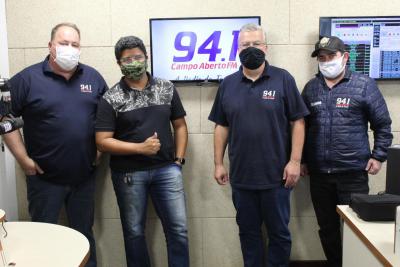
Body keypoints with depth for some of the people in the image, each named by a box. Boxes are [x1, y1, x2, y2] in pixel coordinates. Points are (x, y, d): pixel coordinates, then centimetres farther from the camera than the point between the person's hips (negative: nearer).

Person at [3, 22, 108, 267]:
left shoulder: (93, 77, 3)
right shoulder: (27, 78, -8)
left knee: (84, 234, 18)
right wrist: (23, 159, -10)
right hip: (44, 176, -2)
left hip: (85, 176, 3)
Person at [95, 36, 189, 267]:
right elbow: (103, 142, -8)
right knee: (134, 232, 12)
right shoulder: (111, 98, -4)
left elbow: (180, 126, 10)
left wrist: (179, 159, 0)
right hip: (129, 173, -1)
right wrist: (140, 147, -16)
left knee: (178, 228, 4)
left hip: (166, 169, 2)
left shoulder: (167, 88, 4)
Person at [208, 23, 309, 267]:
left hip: (276, 175, -3)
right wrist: (218, 163, 6)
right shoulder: (228, 84, 6)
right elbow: (222, 127, 9)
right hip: (241, 176, 3)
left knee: (279, 231, 10)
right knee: (248, 231, 15)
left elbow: (297, 122, -4)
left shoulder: (283, 79, -3)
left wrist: (295, 161, -10)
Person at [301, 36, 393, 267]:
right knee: (327, 227, 13)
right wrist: (302, 159, 11)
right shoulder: (311, 88, 7)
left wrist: (378, 156, -2)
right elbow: (303, 126, 13)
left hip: (353, 171, -3)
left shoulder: (364, 85, -2)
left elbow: (383, 124, 2)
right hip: (319, 172, 3)